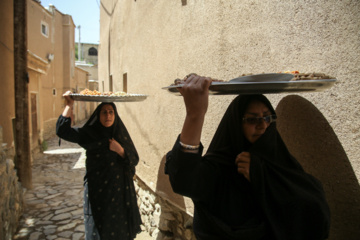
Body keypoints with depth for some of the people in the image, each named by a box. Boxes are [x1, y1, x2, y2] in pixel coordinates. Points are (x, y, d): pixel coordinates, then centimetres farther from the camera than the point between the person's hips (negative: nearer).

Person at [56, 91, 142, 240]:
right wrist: (69, 105, -19)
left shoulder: (122, 135, 3)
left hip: (120, 192, 2)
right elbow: (62, 130, -16)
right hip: (97, 192, -2)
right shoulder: (89, 134, -3)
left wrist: (120, 150, -15)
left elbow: (134, 160, 2)